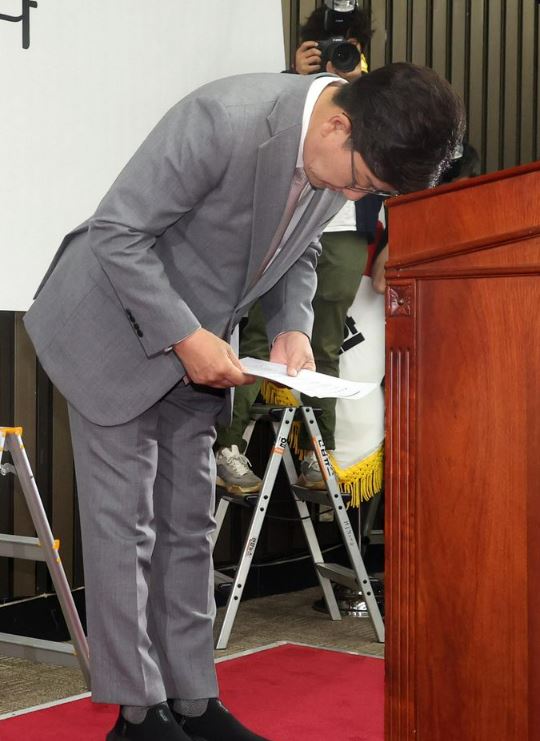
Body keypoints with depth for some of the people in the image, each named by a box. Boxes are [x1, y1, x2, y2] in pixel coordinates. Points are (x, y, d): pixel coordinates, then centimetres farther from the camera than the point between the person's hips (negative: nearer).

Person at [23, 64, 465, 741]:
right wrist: (186, 339, -26)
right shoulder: (225, 121, -32)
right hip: (117, 329, -7)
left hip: (195, 344, 7)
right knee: (125, 520, -4)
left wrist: (291, 327, -7)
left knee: (188, 525, 9)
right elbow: (117, 232, -26)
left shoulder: (347, 159, -8)